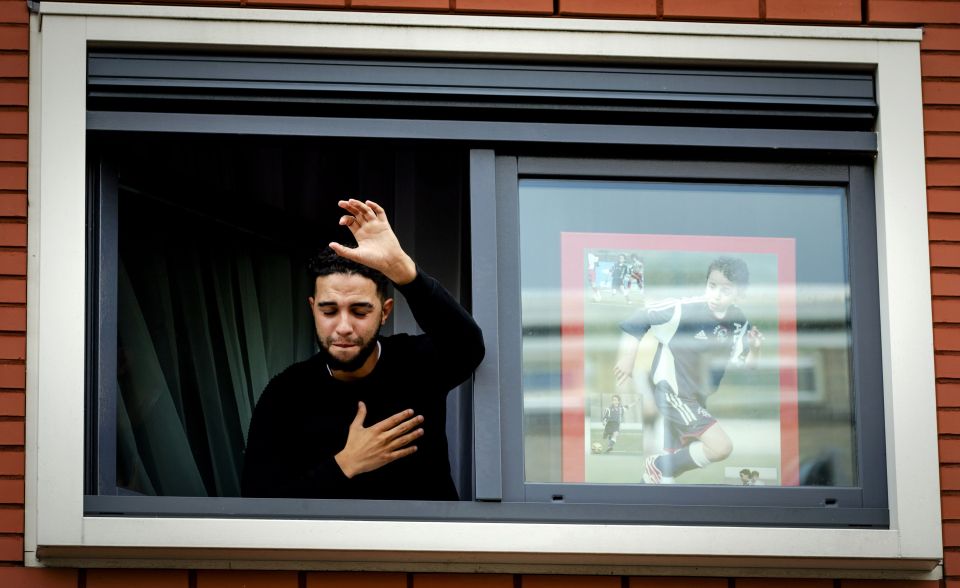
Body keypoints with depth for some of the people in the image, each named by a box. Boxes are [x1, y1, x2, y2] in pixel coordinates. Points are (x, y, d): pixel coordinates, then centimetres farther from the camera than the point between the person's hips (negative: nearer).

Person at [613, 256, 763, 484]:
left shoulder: (739, 323, -7)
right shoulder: (684, 310, -26)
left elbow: (743, 367, 1)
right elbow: (641, 318, -17)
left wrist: (754, 349, -19)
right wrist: (627, 358, -15)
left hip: (696, 396, 7)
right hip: (672, 391, -7)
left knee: (679, 460, 21)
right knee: (721, 447, -19)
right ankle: (658, 467, 1)